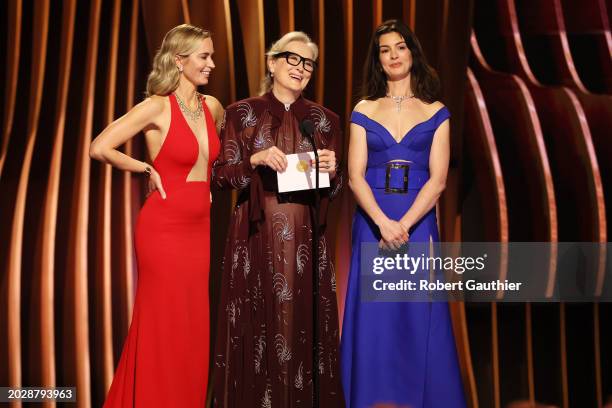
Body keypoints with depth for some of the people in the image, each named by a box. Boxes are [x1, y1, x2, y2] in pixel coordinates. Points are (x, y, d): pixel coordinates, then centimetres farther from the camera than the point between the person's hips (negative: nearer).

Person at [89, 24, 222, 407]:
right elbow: (100, 148, -15)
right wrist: (149, 170, -7)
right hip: (164, 228, -6)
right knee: (165, 328, 1)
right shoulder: (157, 107, -11)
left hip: (199, 228, 6)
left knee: (193, 327, 10)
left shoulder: (212, 107, 8)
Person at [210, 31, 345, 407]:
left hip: (305, 238, 2)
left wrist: (331, 170, -9)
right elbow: (220, 175, 0)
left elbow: (333, 191, 12)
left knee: (304, 322, 2)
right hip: (257, 236, -1)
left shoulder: (325, 120, 9)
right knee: (257, 324, 0)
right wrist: (256, 160, -15)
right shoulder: (242, 113, 4)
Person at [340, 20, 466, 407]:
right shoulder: (364, 111, 7)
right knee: (375, 322, 2)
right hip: (373, 223, 1)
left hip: (418, 223, 0)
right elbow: (355, 176, -2)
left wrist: (404, 225, -16)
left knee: (420, 321, 2)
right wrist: (383, 223, -18)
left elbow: (437, 179, -3)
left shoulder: (436, 112, 6)